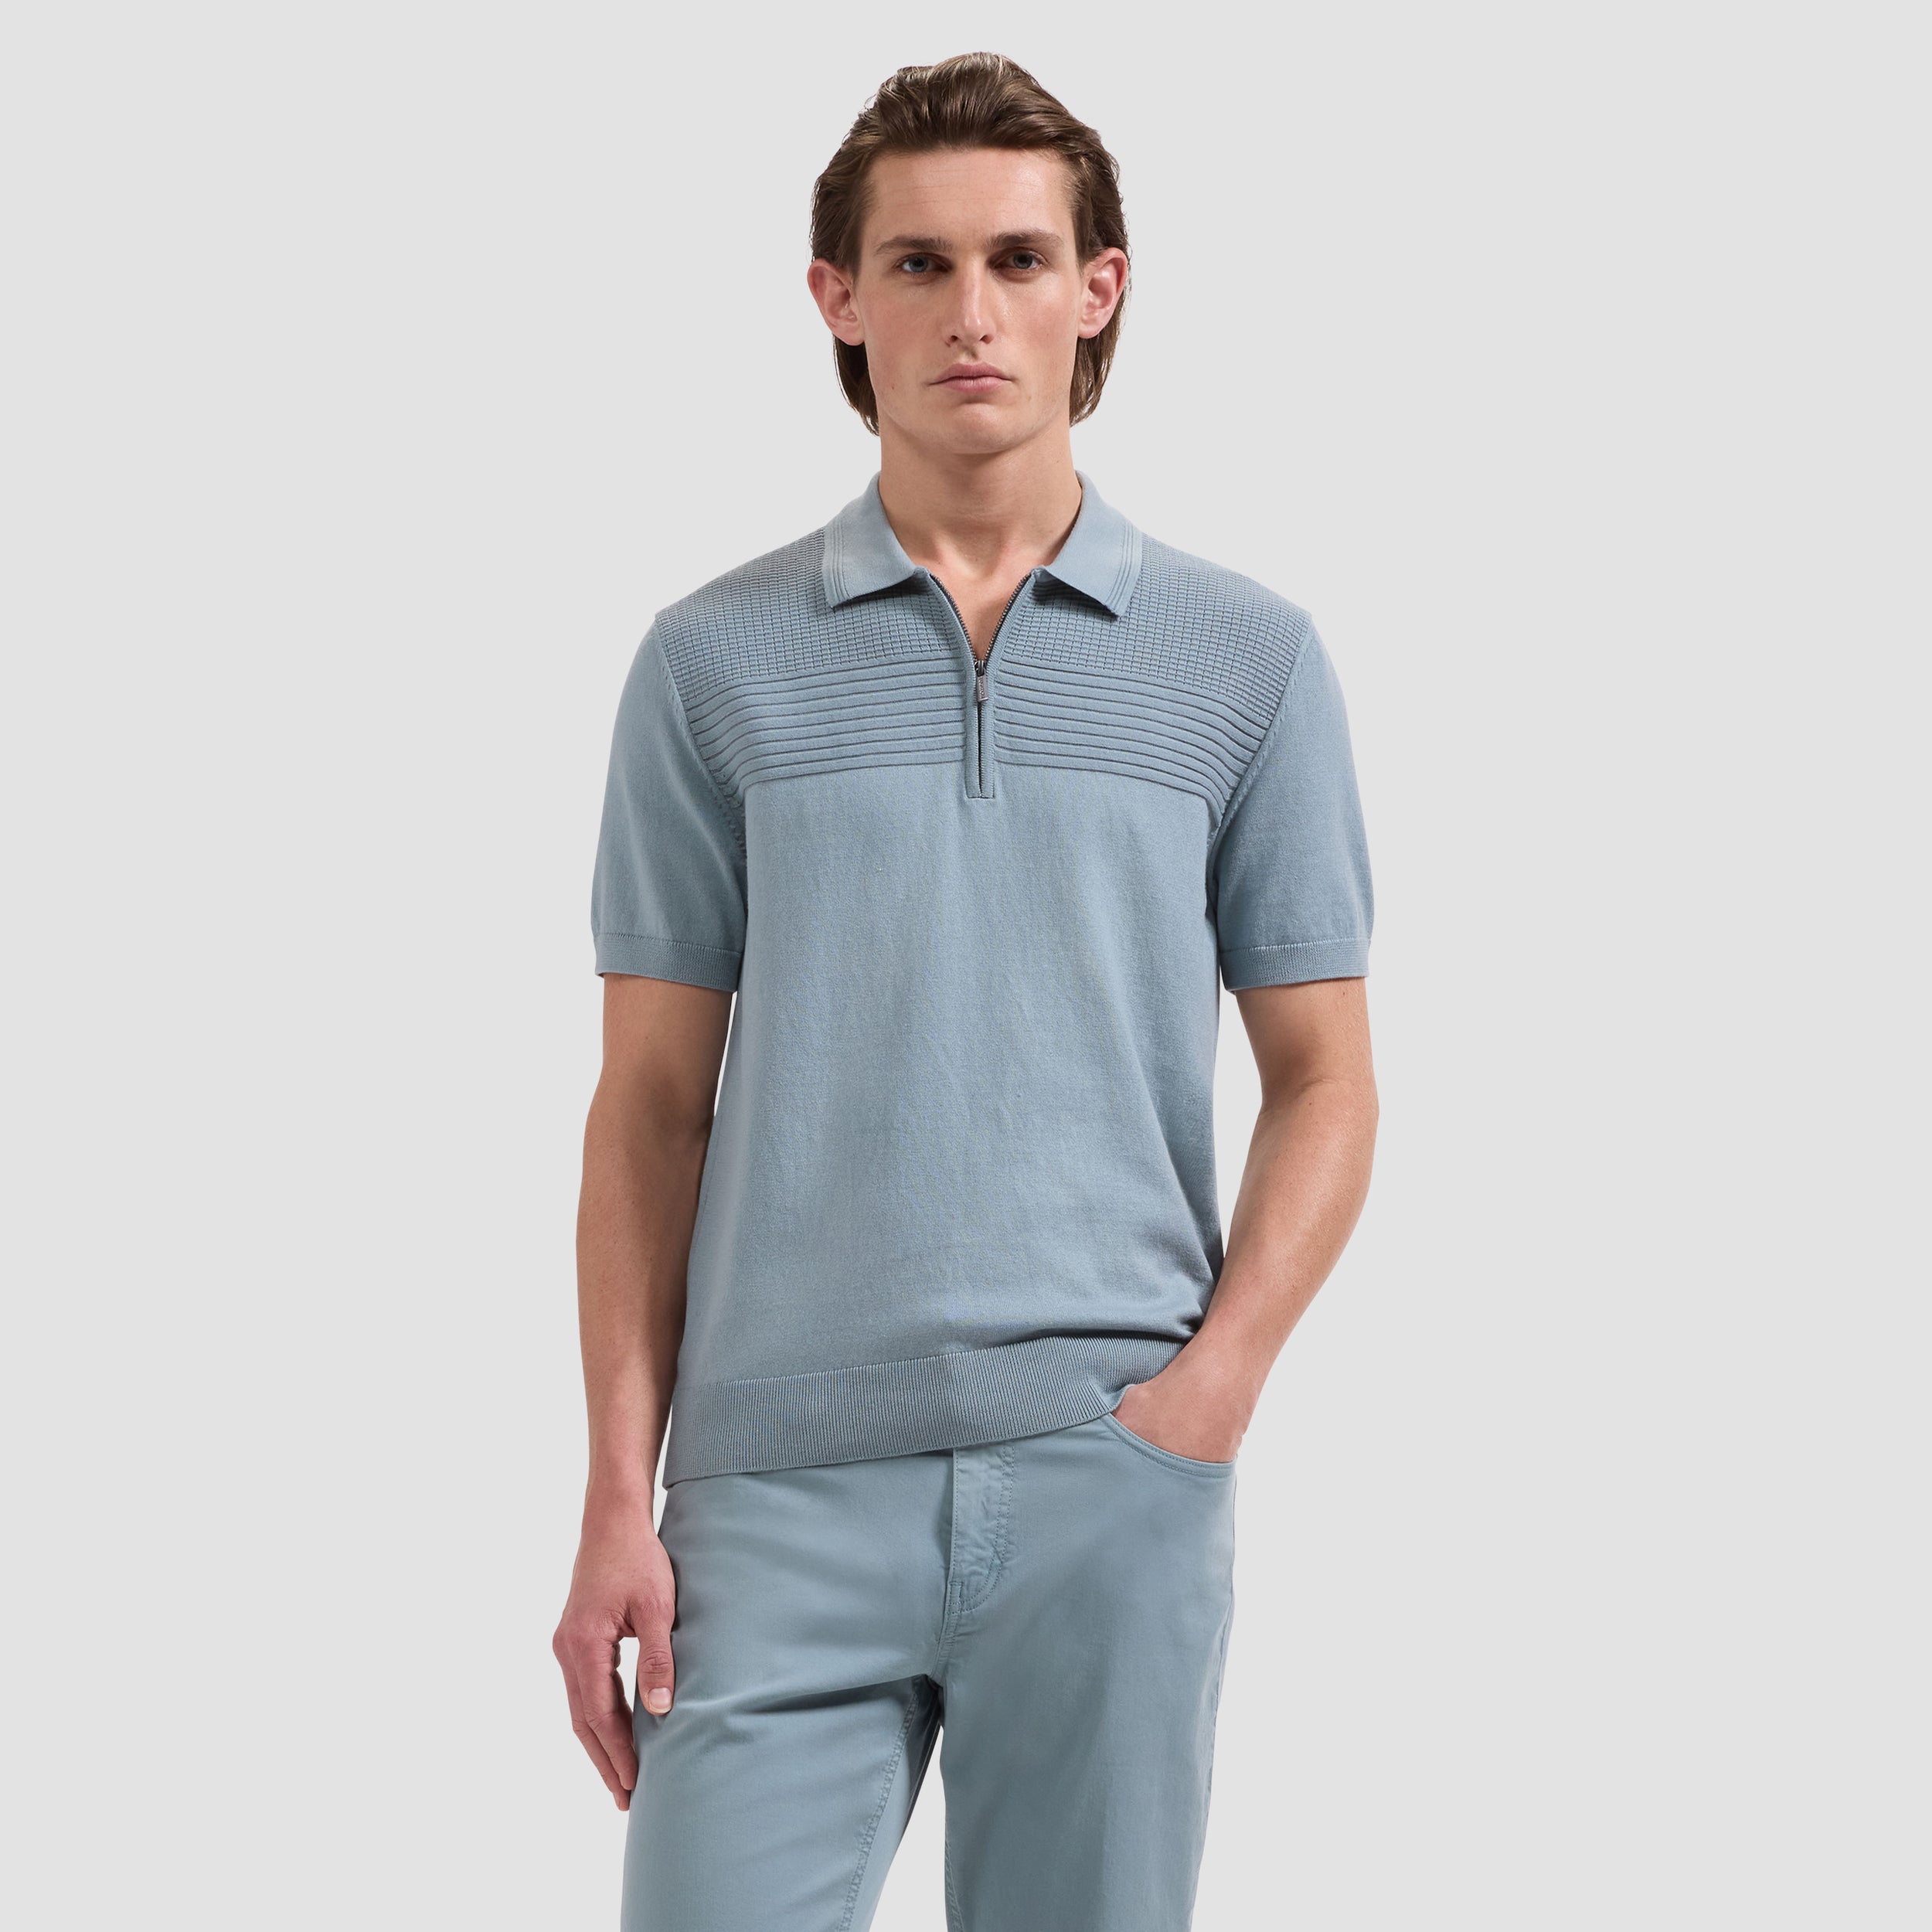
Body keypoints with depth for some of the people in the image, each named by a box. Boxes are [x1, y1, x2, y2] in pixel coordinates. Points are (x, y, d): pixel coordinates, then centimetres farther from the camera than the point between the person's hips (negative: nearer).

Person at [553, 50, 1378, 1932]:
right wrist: (619, 1497, -1)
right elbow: (652, 1106, 6)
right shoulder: (713, 662, 6)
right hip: (783, 1488, 0)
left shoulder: (1251, 661, 6)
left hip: (1112, 1488, 0)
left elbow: (1322, 1080, 8)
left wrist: (1214, 1382, -8)